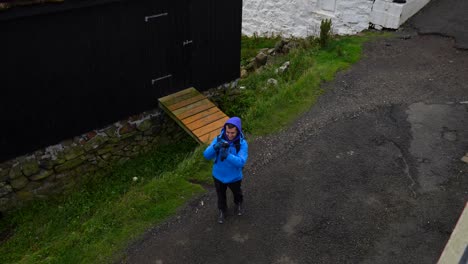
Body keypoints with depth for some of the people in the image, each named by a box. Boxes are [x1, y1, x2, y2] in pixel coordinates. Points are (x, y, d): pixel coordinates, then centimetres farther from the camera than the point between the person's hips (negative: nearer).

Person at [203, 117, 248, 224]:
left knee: (237, 192, 29)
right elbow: (206, 155, -25)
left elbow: (241, 162, -36)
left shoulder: (242, 144, -26)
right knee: (221, 195, 26)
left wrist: (228, 156, -53)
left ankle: (238, 204, 63)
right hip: (218, 176, 1)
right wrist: (215, 147, -45)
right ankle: (222, 210, 56)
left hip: (234, 177, -1)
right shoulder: (218, 139, -21)